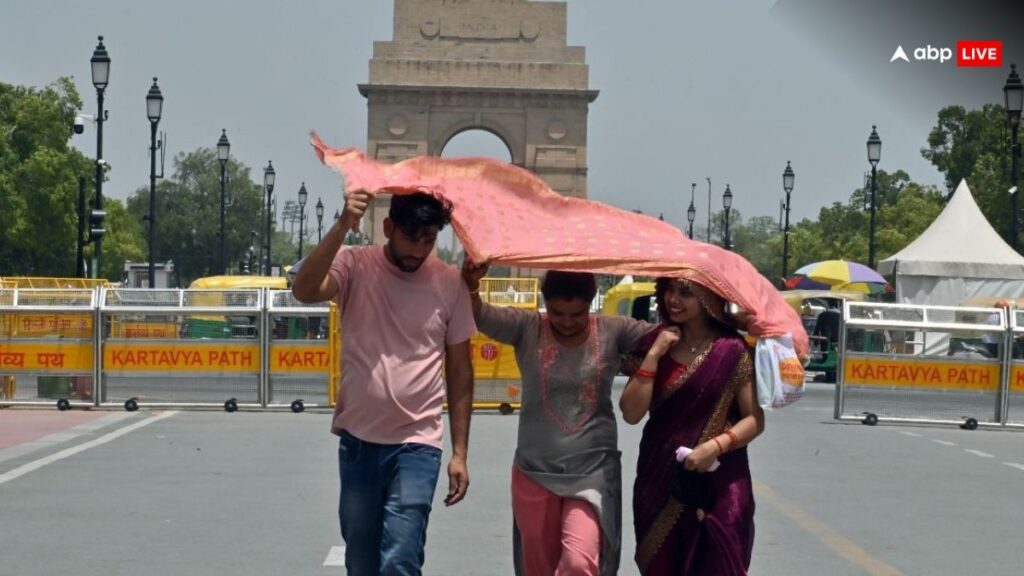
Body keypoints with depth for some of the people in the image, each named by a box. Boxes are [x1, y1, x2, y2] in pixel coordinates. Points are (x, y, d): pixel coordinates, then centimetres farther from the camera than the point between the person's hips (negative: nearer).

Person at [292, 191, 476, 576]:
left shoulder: (450, 283, -3)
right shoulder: (356, 266, -4)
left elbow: (459, 370, 4)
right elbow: (304, 291, -25)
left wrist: (459, 452, 2)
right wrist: (342, 226, -32)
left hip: (417, 444, -2)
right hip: (358, 441, 2)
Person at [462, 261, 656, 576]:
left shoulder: (613, 331, -3)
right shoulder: (527, 327, -4)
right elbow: (478, 315, -15)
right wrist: (472, 284, -36)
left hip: (593, 471, -1)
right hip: (535, 471, 2)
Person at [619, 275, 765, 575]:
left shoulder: (731, 350, -6)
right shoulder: (653, 343, 5)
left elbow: (755, 420, -4)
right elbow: (632, 413, -4)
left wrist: (716, 445, -19)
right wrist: (654, 355, -10)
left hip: (717, 487, -3)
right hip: (659, 484, 3)